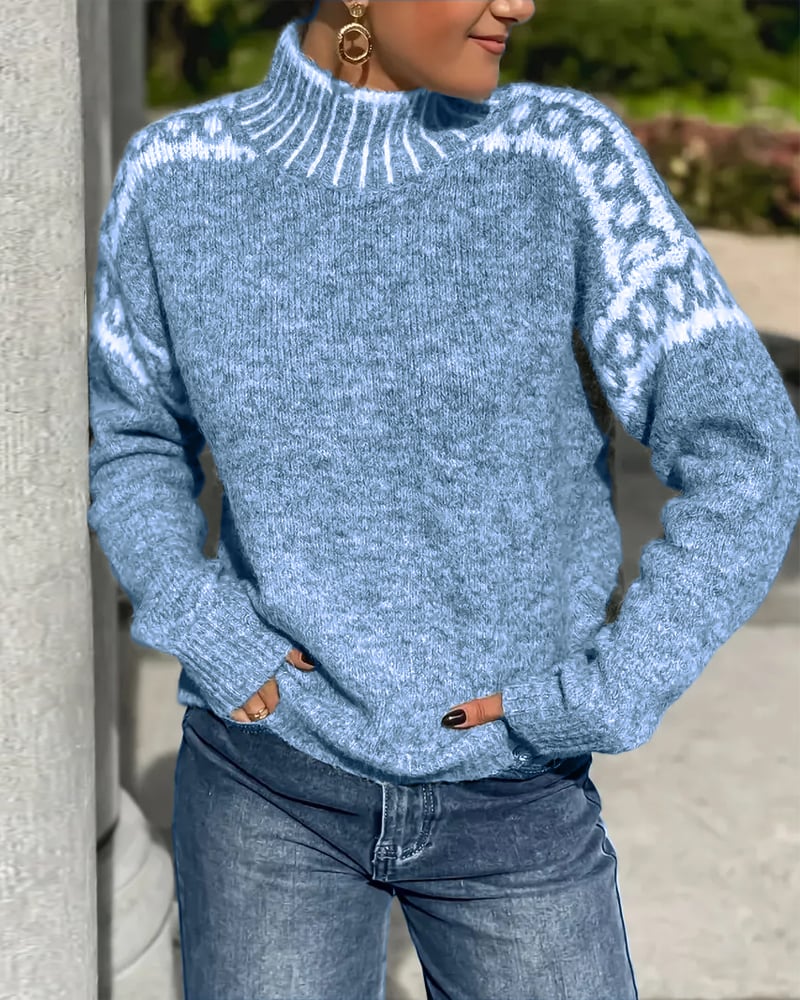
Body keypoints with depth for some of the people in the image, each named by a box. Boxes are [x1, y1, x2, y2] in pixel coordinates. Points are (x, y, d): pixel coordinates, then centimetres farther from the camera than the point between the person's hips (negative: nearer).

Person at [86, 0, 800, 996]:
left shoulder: (566, 157, -12)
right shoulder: (178, 174, -7)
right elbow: (134, 436, 8)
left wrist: (604, 696, -15)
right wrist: (190, 619, -8)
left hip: (514, 799, 0)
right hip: (269, 782, 1)